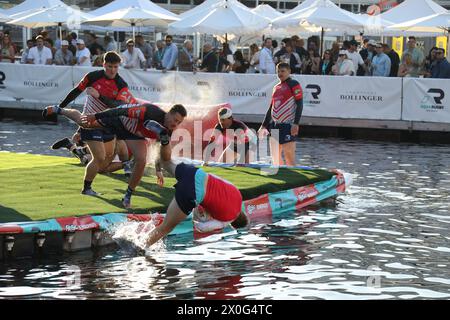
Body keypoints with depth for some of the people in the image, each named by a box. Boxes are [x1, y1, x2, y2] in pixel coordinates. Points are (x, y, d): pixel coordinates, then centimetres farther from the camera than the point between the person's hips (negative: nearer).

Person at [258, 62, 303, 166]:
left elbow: (299, 105, -11)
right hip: (275, 125, 8)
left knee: (289, 157, -11)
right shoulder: (276, 87, 18)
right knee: (275, 157, 9)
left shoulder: (294, 85, -4)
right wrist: (264, 125, 22)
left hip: (288, 126, -8)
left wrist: (296, 124, -20)